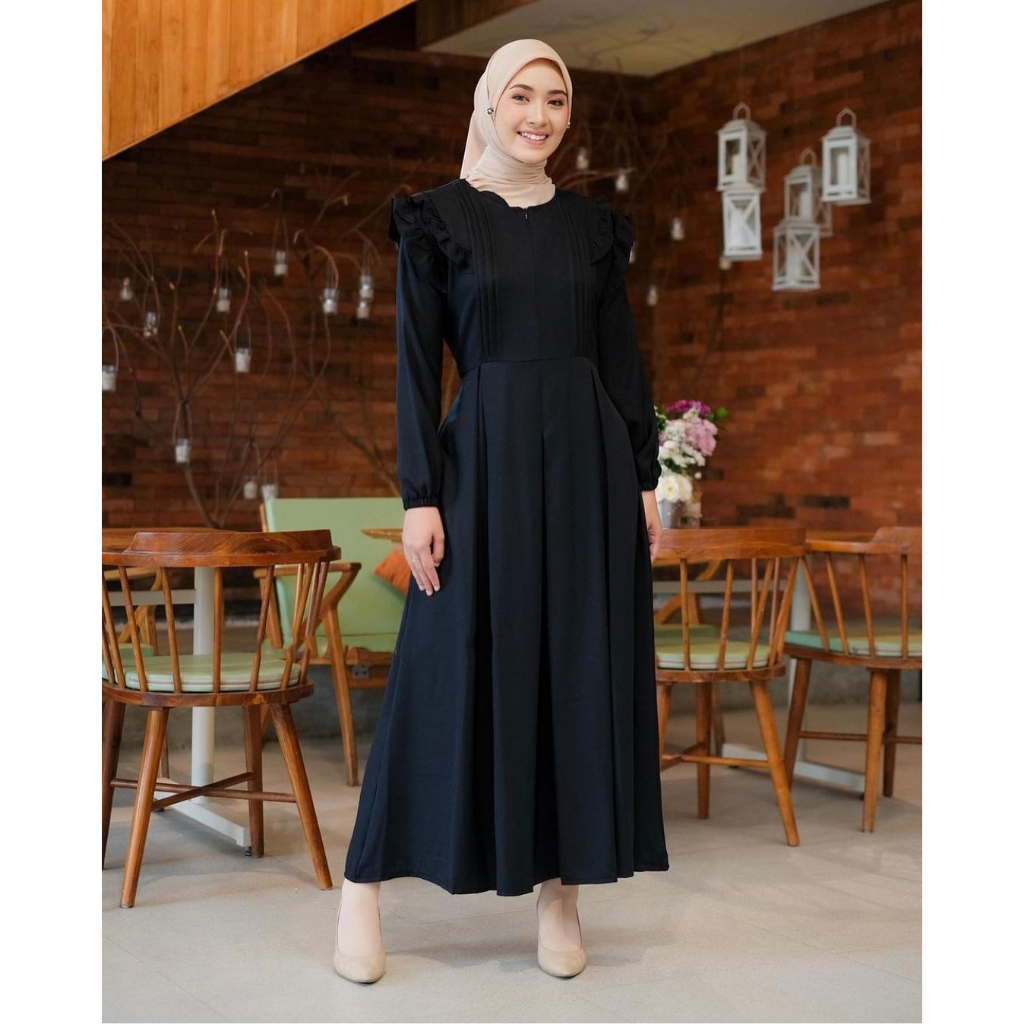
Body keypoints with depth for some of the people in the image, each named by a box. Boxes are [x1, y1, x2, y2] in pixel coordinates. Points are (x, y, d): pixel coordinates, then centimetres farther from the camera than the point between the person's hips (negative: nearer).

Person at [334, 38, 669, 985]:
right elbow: (417, 365, -5)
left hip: (590, 462, 4)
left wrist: (645, 476, 5)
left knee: (584, 671, 5)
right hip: (486, 459, -4)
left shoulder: (594, 224, 10)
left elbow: (621, 356, 11)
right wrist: (420, 497, -11)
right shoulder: (436, 217, 0)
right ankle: (365, 883, 12)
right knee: (455, 669, -1)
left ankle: (559, 886, 16)